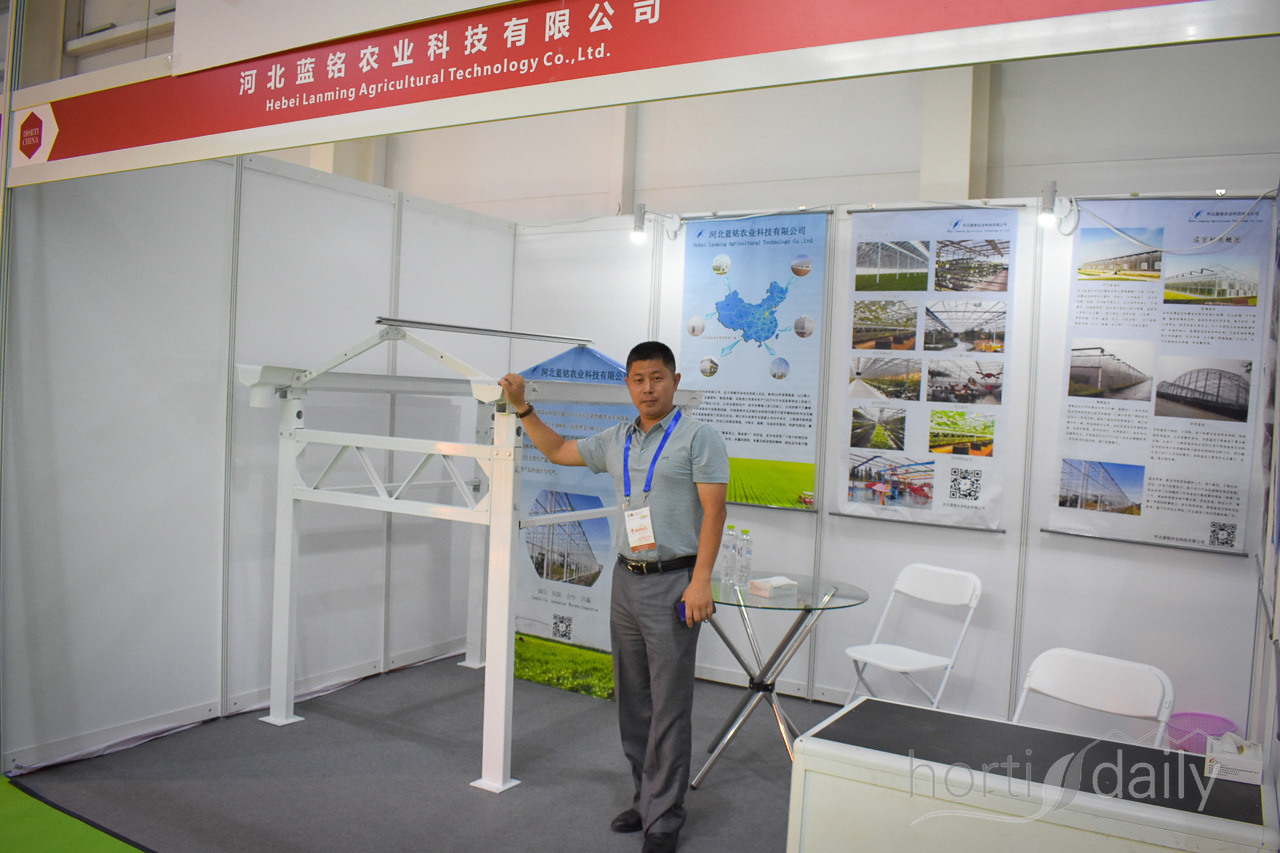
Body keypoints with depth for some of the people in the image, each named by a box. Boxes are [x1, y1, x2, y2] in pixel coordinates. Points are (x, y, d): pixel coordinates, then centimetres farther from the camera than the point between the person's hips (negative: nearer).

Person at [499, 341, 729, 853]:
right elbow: (559, 450, 26)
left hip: (673, 583, -6)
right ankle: (645, 797, 27)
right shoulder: (616, 442, 13)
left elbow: (713, 510, -12)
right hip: (626, 580, 7)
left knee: (669, 705, -2)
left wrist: (701, 581, -19)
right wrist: (521, 407, 19)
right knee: (632, 700, 13)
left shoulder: (697, 437, -6)